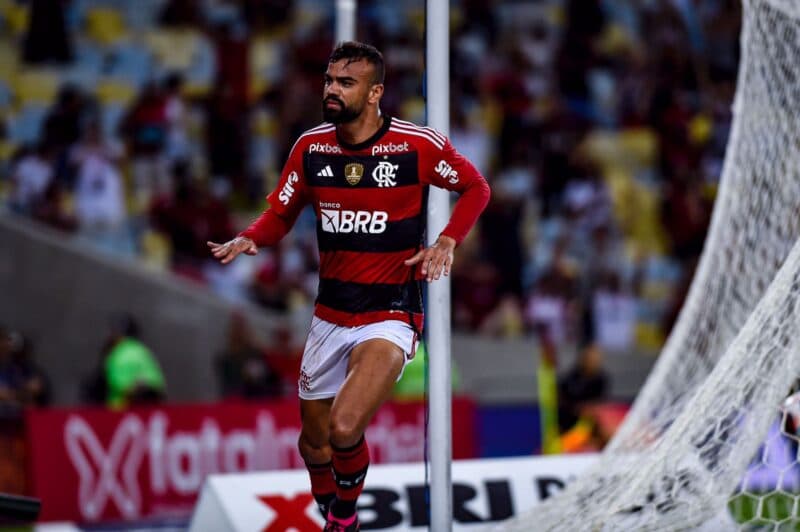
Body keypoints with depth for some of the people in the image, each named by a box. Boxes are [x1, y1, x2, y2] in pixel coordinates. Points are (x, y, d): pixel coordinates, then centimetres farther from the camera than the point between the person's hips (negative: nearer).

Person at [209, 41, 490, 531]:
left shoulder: (418, 145, -12)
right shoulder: (311, 147, -1)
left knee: (344, 430, -24)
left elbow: (476, 188, 3)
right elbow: (281, 213, 11)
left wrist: (447, 242, -12)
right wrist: (250, 239, -10)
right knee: (315, 440, 13)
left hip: (390, 317, -5)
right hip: (330, 316, 5)